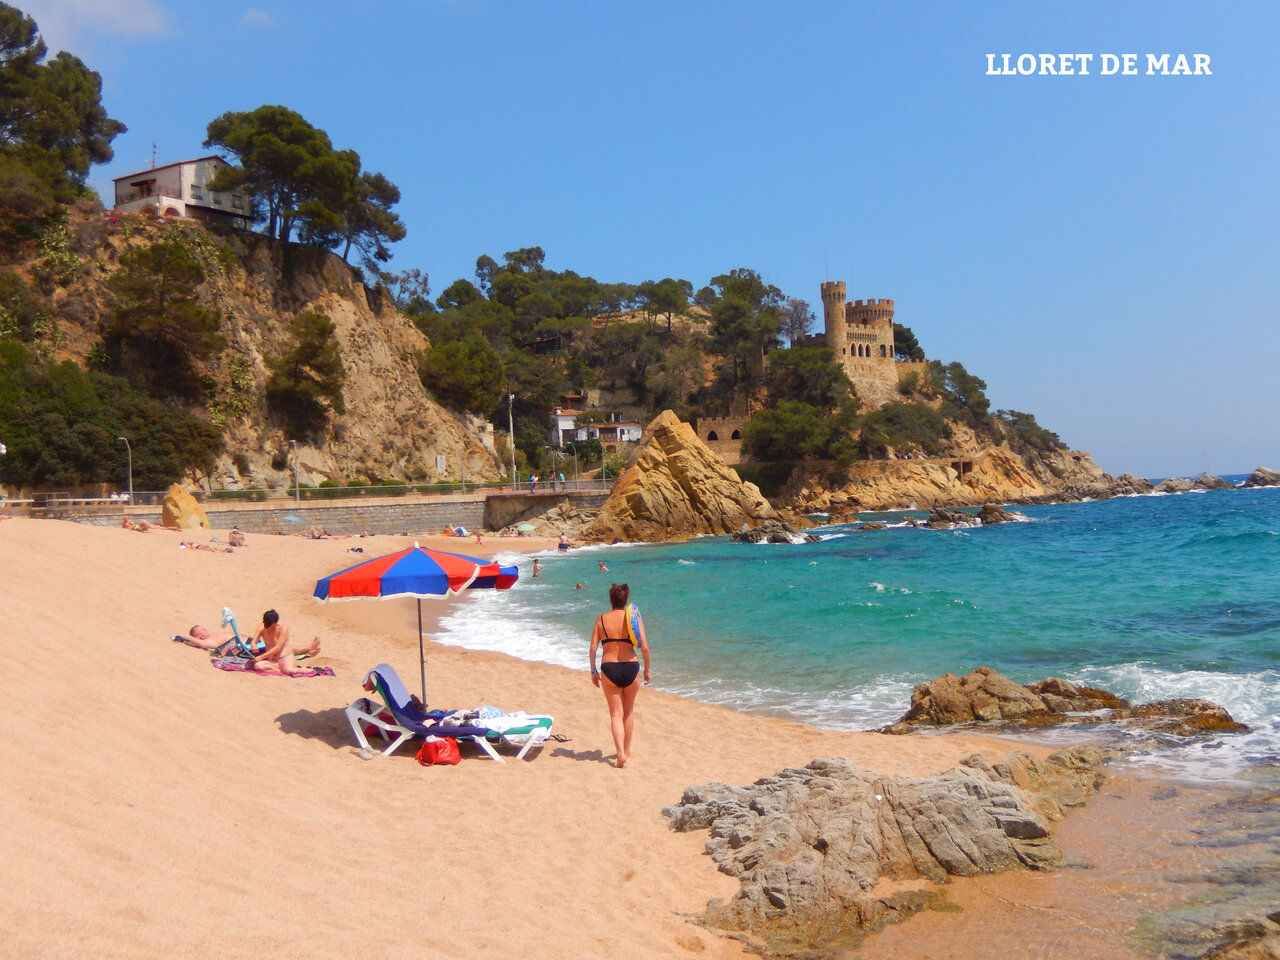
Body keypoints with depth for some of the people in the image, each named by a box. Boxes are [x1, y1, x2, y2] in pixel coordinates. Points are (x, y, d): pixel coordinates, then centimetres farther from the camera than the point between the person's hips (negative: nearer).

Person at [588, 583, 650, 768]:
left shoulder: (601, 619, 1)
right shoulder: (633, 618, 0)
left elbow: (593, 648, -2)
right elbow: (644, 647, -5)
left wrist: (593, 671, 9)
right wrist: (647, 669, 8)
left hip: (609, 668, -1)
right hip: (631, 667, 1)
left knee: (616, 714, 4)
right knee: (628, 712, 20)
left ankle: (621, 754, -12)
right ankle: (627, 750, 29)